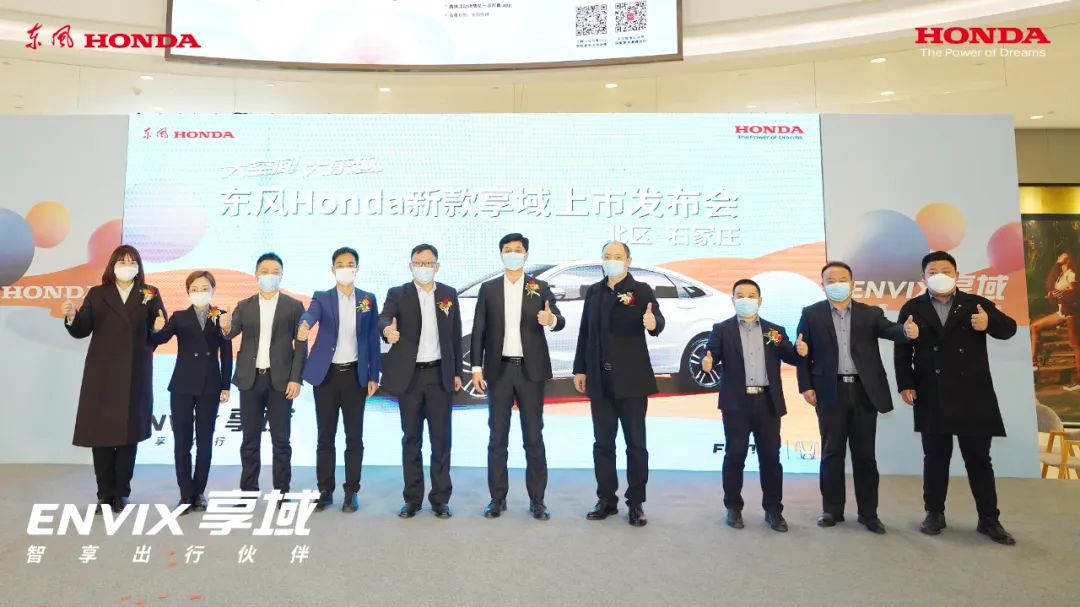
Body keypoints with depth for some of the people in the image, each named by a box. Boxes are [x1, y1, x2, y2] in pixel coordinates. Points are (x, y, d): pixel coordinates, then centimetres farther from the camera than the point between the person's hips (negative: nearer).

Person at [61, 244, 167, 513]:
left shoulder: (150, 294, 7)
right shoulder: (96, 294, 8)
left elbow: (160, 331, 3)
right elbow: (81, 331, 3)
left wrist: (159, 328, -19)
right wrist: (72, 316, -16)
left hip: (135, 375, 0)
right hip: (102, 374, 1)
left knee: (129, 433, 4)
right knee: (100, 432, 1)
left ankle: (121, 493, 14)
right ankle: (105, 494, 11)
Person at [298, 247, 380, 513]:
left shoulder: (368, 299, 5)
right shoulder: (322, 298, 2)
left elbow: (373, 339, 5)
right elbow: (311, 314, -21)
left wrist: (374, 376, 0)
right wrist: (304, 326, -45)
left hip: (355, 375, 0)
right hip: (326, 374, 0)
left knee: (354, 436, 4)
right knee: (325, 436, 7)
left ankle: (351, 492, 15)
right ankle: (325, 491, 18)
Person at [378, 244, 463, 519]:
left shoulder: (449, 294, 7)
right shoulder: (398, 294, 0)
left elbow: (456, 336, 9)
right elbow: (383, 318, -19)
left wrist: (457, 372, 5)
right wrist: (388, 329, -43)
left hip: (440, 375, 1)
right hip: (409, 375, -1)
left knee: (441, 438, 3)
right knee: (411, 438, 7)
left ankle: (441, 498, 13)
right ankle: (412, 498, 17)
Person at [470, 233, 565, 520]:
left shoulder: (540, 288, 3)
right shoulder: (488, 288, 6)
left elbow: (559, 322, -5)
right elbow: (479, 330, 5)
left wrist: (551, 319, -29)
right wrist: (476, 367, -1)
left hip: (530, 370, -1)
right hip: (499, 369, 1)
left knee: (533, 436, 3)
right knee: (497, 436, 6)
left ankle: (537, 499, 12)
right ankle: (497, 497, 16)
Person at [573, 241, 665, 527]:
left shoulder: (641, 290, -2)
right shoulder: (593, 291, 11)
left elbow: (657, 320, -17)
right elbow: (585, 332, 11)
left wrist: (653, 323, -41)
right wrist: (579, 369, 8)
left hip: (631, 379, -4)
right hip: (600, 379, 4)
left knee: (636, 443, 4)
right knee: (603, 442, 10)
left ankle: (636, 503, 15)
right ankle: (606, 500, 22)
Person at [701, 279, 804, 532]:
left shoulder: (775, 331, 11)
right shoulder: (722, 329, 4)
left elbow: (791, 358, 5)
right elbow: (710, 354, -7)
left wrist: (800, 352, -17)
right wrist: (706, 363, -30)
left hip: (768, 402, 2)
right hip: (736, 402, -2)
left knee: (770, 456, 7)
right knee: (734, 456, 4)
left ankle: (773, 509, 18)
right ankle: (733, 508, 16)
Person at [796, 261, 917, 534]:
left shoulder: (871, 313, 8)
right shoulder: (811, 314, 5)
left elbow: (889, 329, -10)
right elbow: (803, 352, 3)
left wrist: (907, 330, -34)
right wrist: (806, 386, -5)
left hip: (864, 391, 1)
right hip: (830, 392, -1)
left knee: (865, 454, 7)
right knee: (832, 452, 6)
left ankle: (868, 512, 17)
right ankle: (832, 510, 17)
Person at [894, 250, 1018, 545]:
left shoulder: (976, 303, 6)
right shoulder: (912, 308, 6)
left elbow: (1009, 328, 0)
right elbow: (901, 351, 3)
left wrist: (990, 322, -22)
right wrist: (905, 385, -5)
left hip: (972, 396, 0)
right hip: (931, 397, 0)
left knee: (979, 458, 6)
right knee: (935, 458, 8)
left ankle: (989, 519, 17)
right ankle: (934, 513, 19)